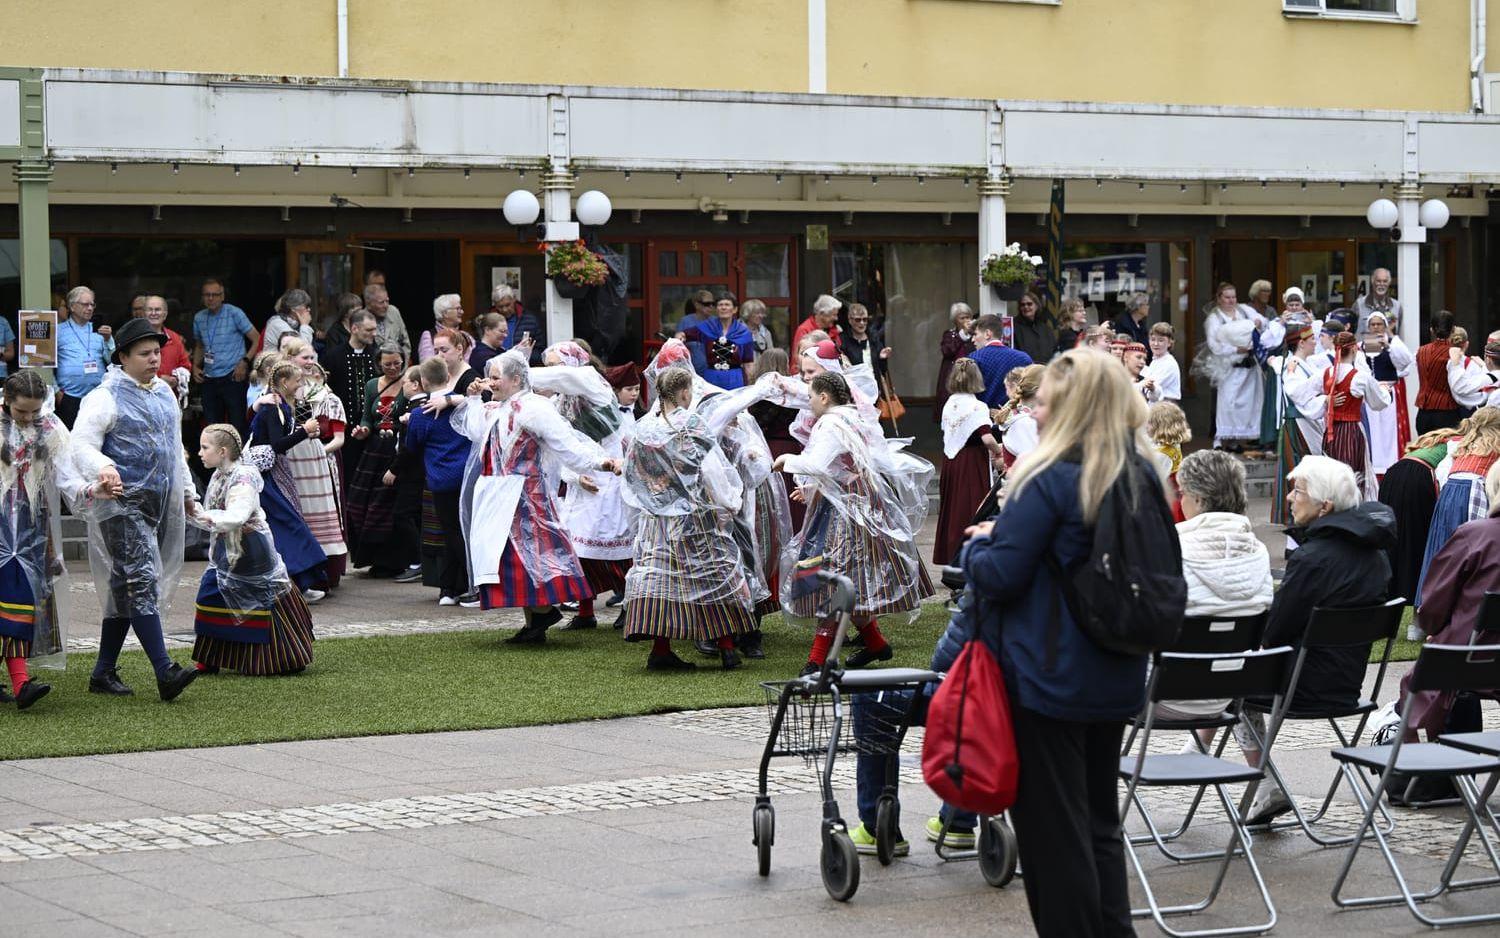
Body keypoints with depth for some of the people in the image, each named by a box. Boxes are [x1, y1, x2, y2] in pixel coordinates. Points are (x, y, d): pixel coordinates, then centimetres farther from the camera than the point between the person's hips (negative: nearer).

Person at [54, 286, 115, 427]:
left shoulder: (98, 330, 14)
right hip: (69, 398, -3)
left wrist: (108, 340, -9)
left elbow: (111, 360, 7)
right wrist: (56, 391, -4)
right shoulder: (59, 331, 4)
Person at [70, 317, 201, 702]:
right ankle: (165, 671, -22)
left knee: (124, 590, 12)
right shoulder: (106, 397, -9)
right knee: (141, 583, -15)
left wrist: (188, 491, 29)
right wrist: (103, 468, -36)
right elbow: (81, 445, -16)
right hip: (122, 502, -8)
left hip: (158, 505, 8)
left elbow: (175, 449, 28)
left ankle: (104, 672, 18)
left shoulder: (164, 393, 16)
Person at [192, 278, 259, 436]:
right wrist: (195, 366, 10)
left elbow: (257, 339, -4)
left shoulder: (234, 313, -5)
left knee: (237, 423, -6)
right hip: (209, 380, 5)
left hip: (232, 377, -5)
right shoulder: (199, 318, 11)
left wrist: (245, 361, -15)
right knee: (212, 424, 7)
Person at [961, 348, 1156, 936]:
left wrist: (979, 544, 4)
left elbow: (999, 576, -19)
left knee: (1052, 828, 1)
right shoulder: (1143, 478, 5)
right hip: (1117, 682, 7)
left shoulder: (1051, 480, -18)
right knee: (1100, 821, 17)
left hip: (1048, 678, -7)